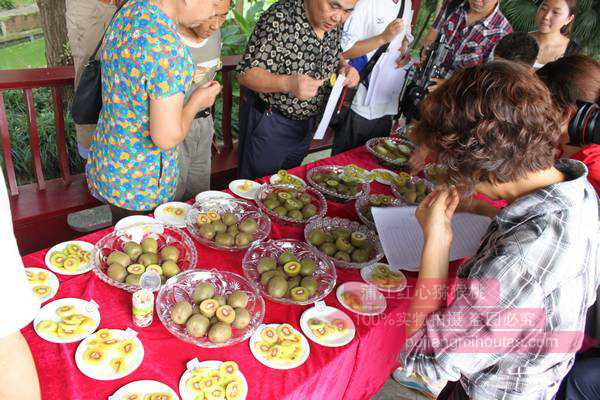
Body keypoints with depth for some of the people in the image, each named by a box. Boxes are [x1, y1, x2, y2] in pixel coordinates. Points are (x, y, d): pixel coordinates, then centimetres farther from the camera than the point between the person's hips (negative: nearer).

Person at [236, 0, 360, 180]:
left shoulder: (334, 25, -4)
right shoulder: (279, 18, -23)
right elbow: (245, 74, -23)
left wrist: (344, 68, -8)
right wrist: (287, 83, -39)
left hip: (306, 123, 6)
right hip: (268, 123, -6)